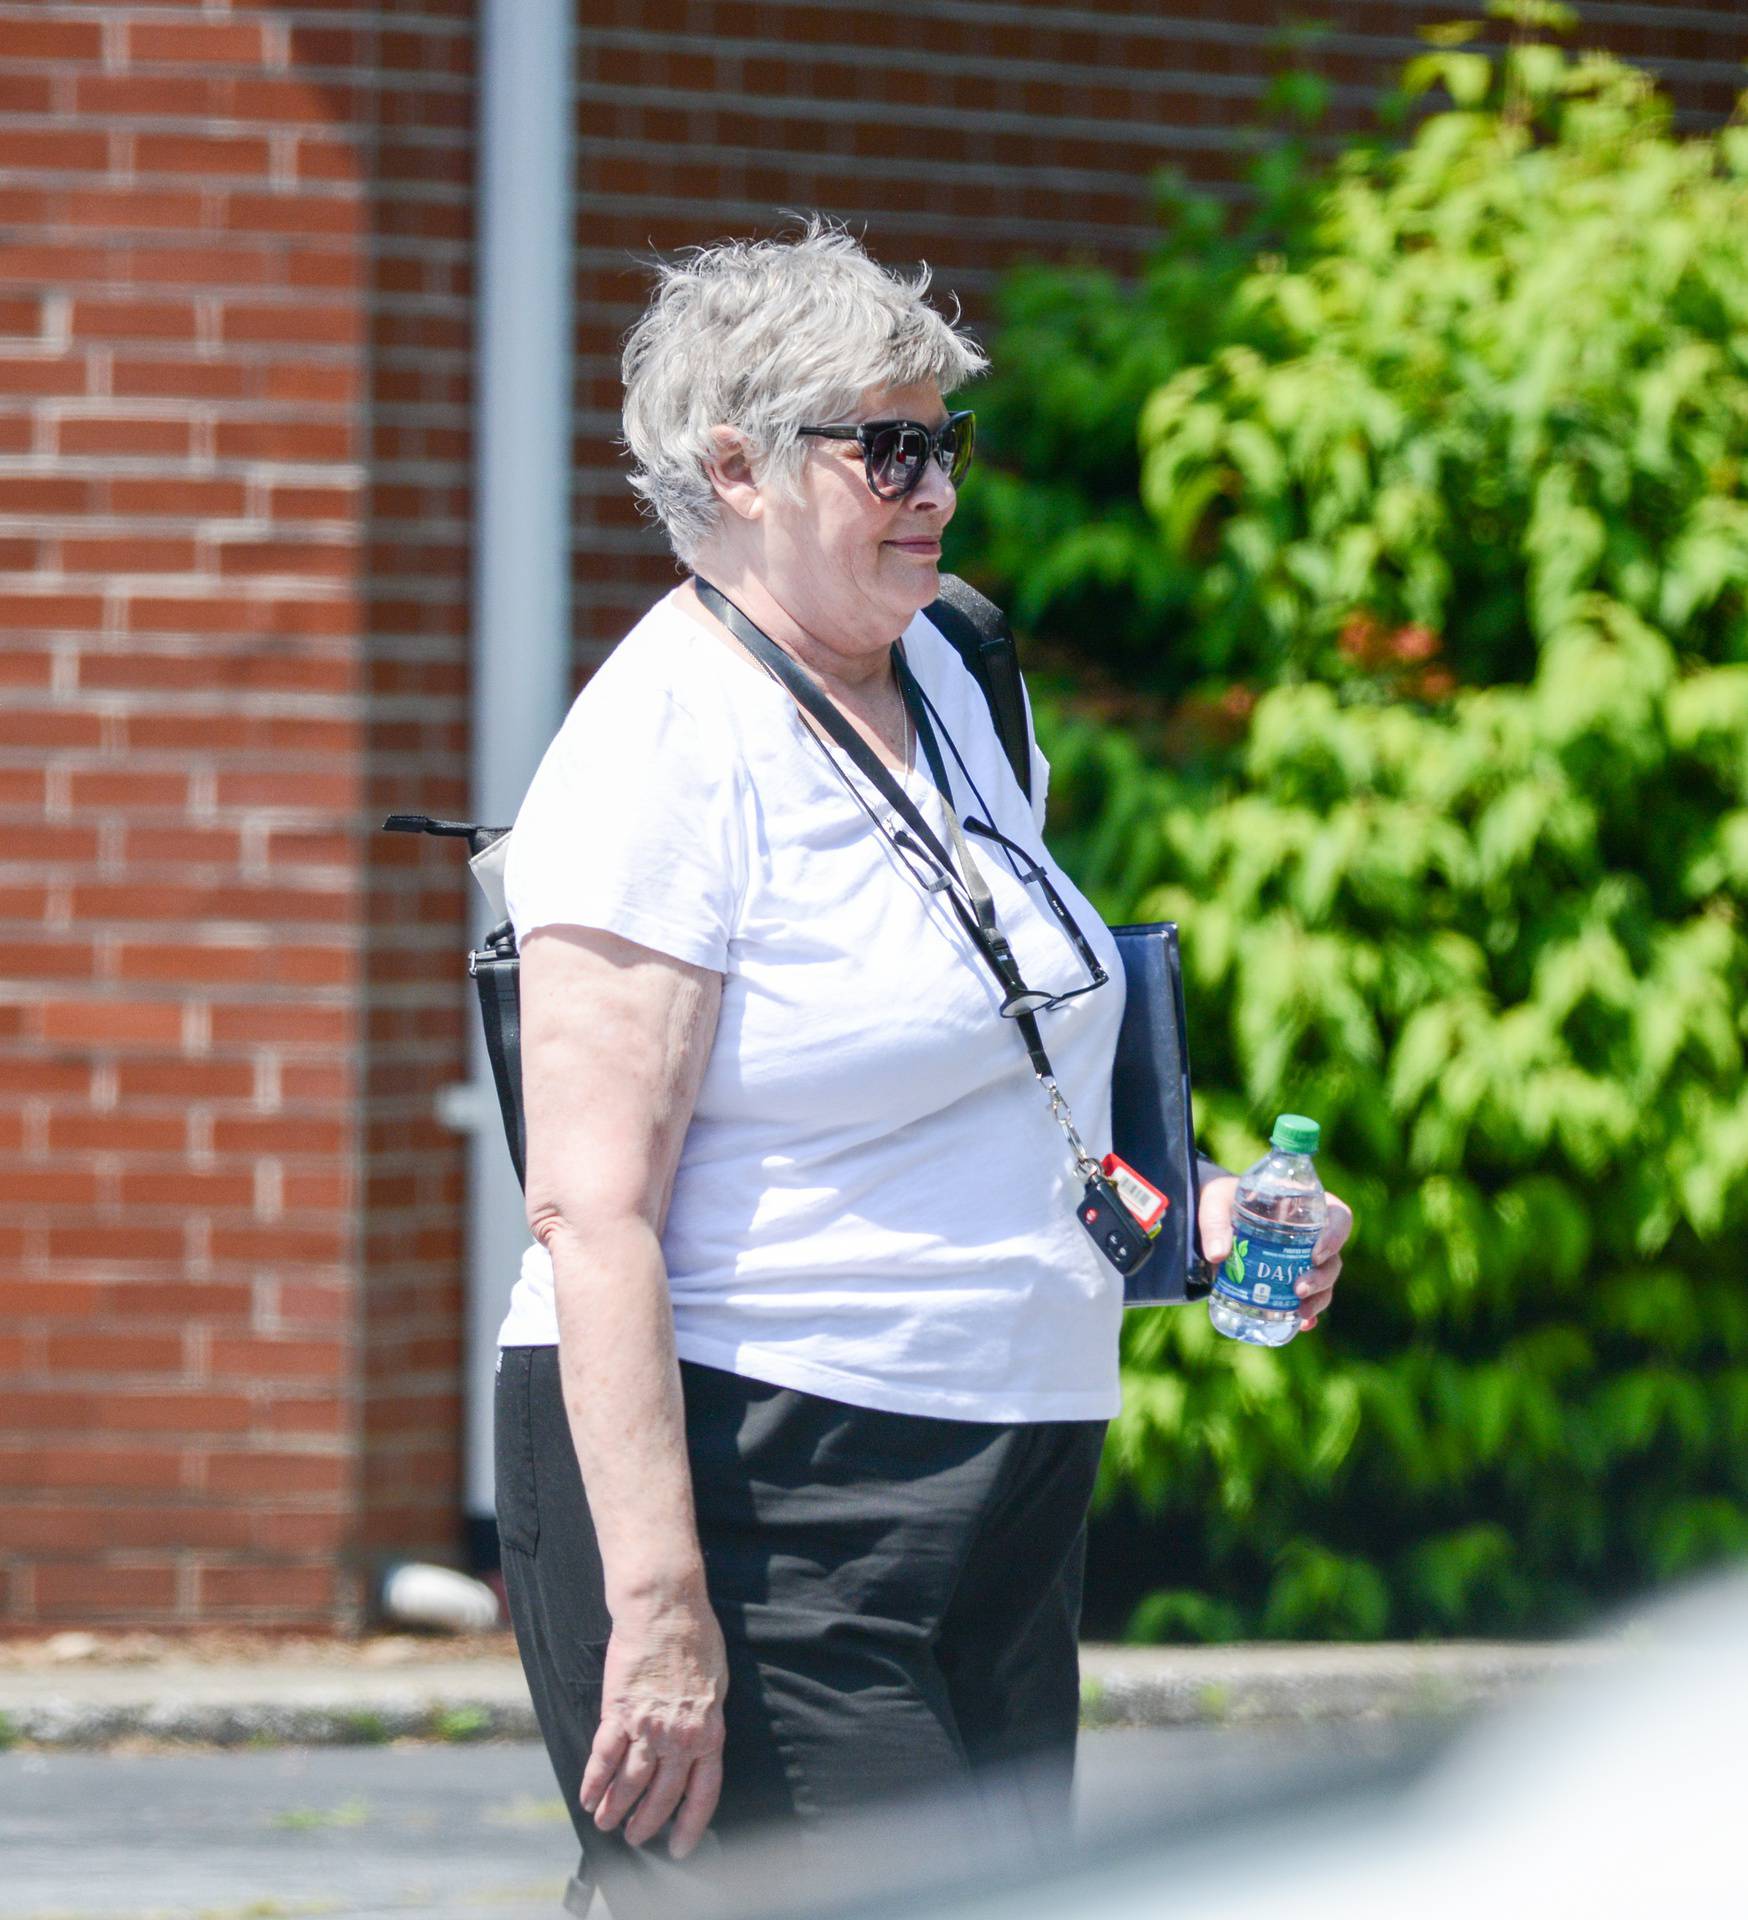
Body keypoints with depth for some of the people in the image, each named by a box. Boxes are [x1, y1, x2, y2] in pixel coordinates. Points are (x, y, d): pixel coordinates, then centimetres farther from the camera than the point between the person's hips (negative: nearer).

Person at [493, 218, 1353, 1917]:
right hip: (745, 1495, -8)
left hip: (996, 1494, 8)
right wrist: (658, 1611, -25)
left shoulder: (945, 687, 13)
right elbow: (594, 1215, -19)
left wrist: (1170, 1218, 11)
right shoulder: (667, 747, -12)